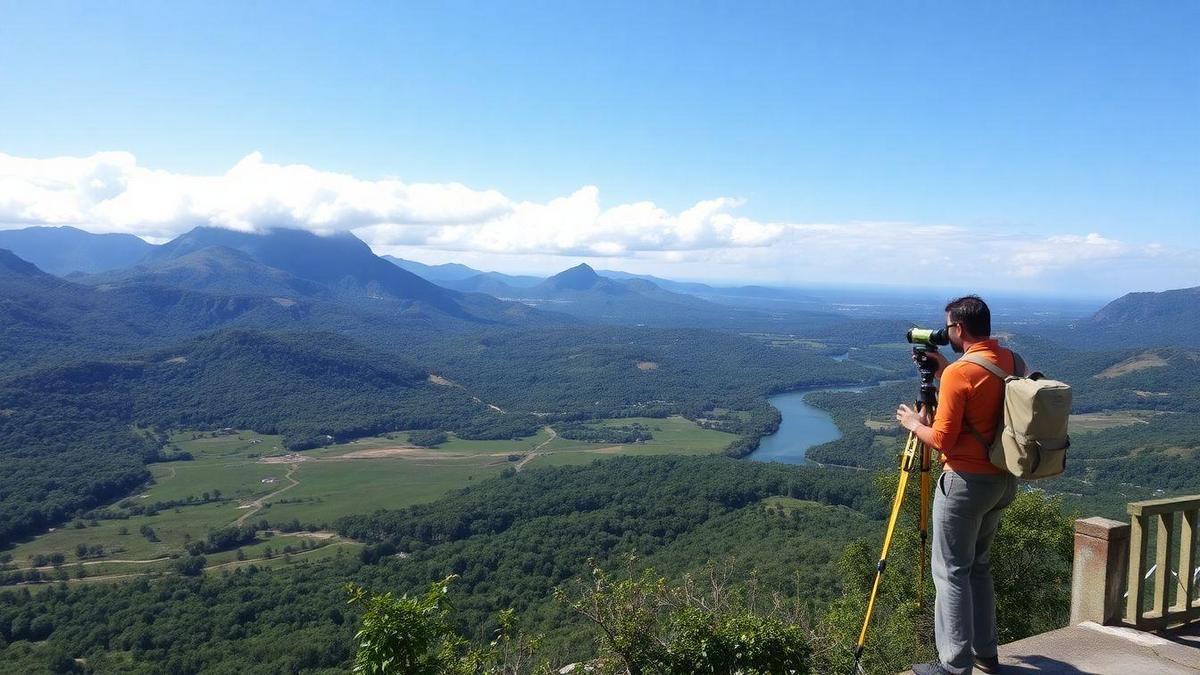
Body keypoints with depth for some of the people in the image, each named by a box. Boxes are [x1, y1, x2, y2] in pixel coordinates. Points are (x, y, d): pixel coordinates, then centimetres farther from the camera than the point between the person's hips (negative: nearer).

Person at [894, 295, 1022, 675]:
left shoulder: (959, 373, -20)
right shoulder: (1013, 362, 4)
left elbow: (942, 439, -18)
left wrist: (913, 423, 0)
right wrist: (944, 370, 18)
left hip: (966, 483, -8)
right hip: (1005, 480, 8)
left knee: (951, 571, 2)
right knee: (979, 565, 20)